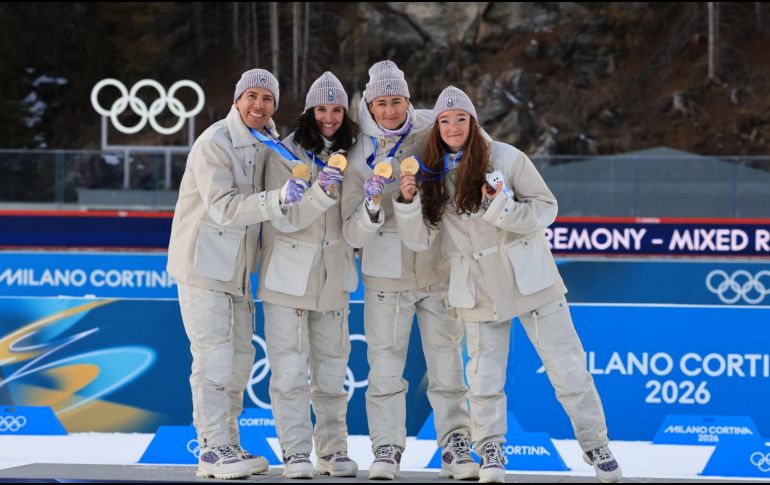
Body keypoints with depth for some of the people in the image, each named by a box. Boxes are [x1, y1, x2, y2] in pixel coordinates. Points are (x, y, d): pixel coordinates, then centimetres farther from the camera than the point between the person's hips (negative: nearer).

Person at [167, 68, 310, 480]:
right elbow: (224, 209, -27)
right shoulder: (214, 144, -18)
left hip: (236, 267, 9)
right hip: (203, 263, -9)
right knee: (214, 357, -10)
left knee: (240, 356, 13)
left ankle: (228, 444, 22)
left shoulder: (265, 143, 7)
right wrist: (279, 198, -37)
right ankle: (213, 450, -5)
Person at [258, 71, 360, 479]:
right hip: (289, 273, -4)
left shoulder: (350, 156, 8)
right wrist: (321, 191, -28)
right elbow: (283, 218, -13)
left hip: (332, 276, 4)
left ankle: (333, 450, 14)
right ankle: (296, 451, -3)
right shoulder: (285, 154, -6)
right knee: (290, 368, -6)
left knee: (331, 368, 8)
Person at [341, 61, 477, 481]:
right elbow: (352, 233, -8)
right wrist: (372, 209, -27)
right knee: (385, 364, 1)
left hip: (438, 268, 1)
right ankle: (387, 450, 10)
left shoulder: (431, 131, -7)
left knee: (447, 362, 5)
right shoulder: (360, 157, -8)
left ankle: (455, 449, 12)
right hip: (386, 275, -1)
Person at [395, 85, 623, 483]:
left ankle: (596, 447, 13)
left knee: (568, 370, 1)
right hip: (479, 292, 2)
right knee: (484, 378, 3)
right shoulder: (432, 175, 1)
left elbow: (546, 208, -8)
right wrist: (409, 202, -17)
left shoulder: (505, 158, -9)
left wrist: (505, 210, -25)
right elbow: (420, 238, 0)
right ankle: (490, 453, 19)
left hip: (530, 280, -2)